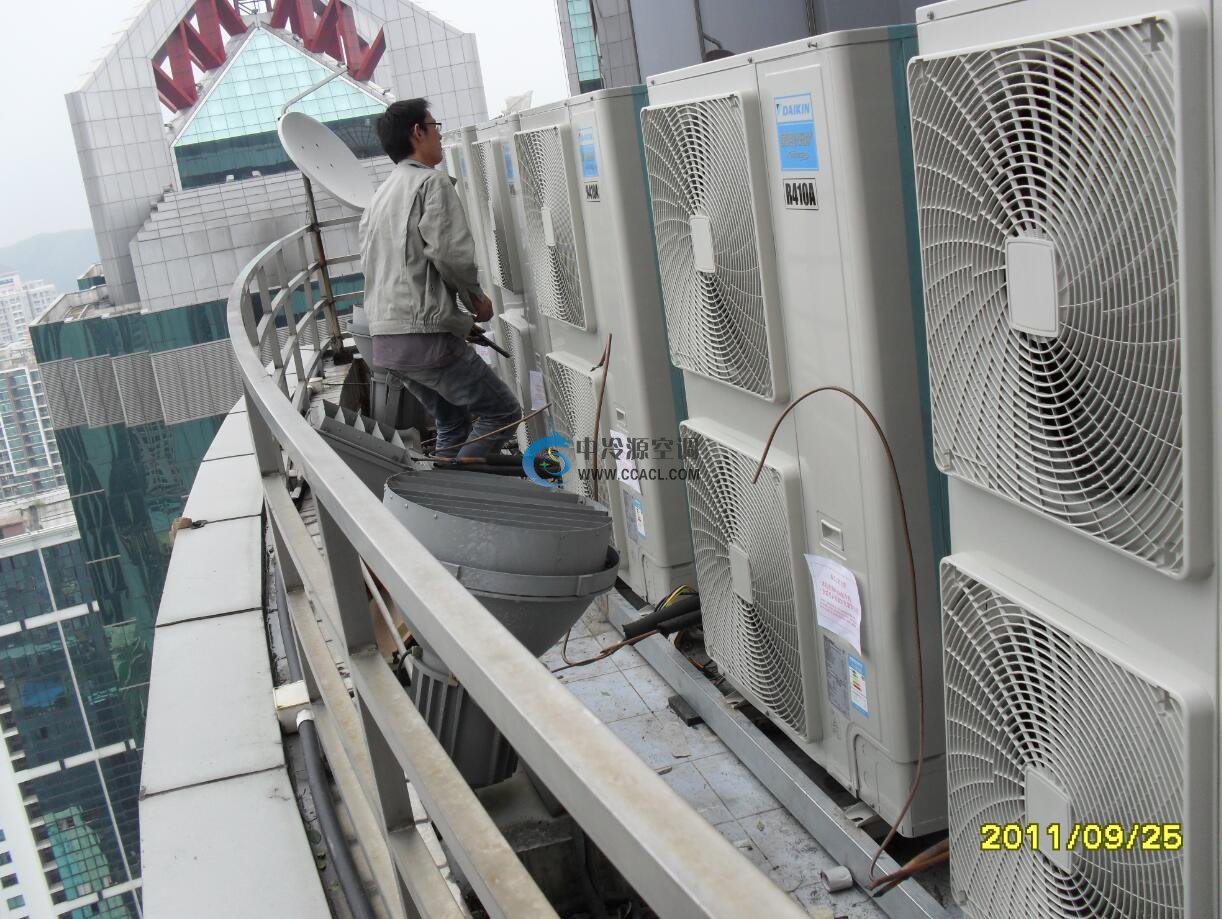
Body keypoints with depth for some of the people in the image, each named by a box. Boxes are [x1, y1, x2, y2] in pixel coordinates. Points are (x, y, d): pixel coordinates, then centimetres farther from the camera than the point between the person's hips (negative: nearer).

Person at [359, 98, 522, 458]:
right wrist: (476, 299, -1)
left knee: (453, 423, 18)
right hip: (425, 335, -9)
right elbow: (450, 251, -19)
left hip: (385, 339, 9)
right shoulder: (432, 182, -6)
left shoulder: (378, 196, 20)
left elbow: (369, 262, 19)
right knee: (502, 411, 0)